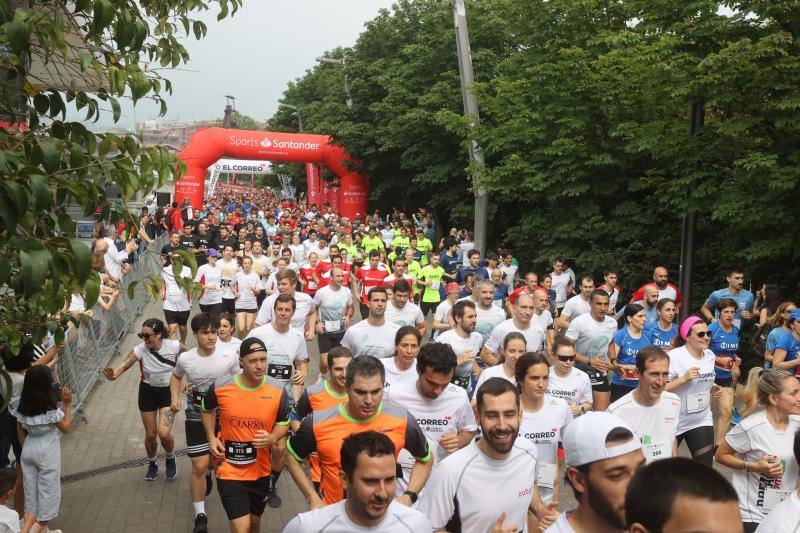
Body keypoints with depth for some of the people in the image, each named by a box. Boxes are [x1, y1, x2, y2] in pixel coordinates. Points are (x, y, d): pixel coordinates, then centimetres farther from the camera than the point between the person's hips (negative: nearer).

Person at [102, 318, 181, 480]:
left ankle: (170, 458, 20)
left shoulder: (174, 346, -21)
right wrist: (114, 374, -59)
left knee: (164, 433, -14)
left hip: (168, 392, -1)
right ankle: (151, 464, 40)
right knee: (150, 434, 9)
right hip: (147, 392, 2)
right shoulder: (140, 350, -21)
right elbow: (125, 364, -37)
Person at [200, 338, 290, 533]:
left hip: (261, 471, 3)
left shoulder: (278, 390, -13)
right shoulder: (220, 387, -15)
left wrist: (272, 438, -18)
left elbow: (283, 423, 3)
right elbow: (207, 410, 9)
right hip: (230, 471, -3)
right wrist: (211, 437, -4)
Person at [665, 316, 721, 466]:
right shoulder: (674, 356, -20)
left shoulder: (710, 355, 2)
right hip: (674, 422, -5)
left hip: (702, 420, 5)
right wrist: (683, 378, -29)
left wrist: (711, 389, 0)